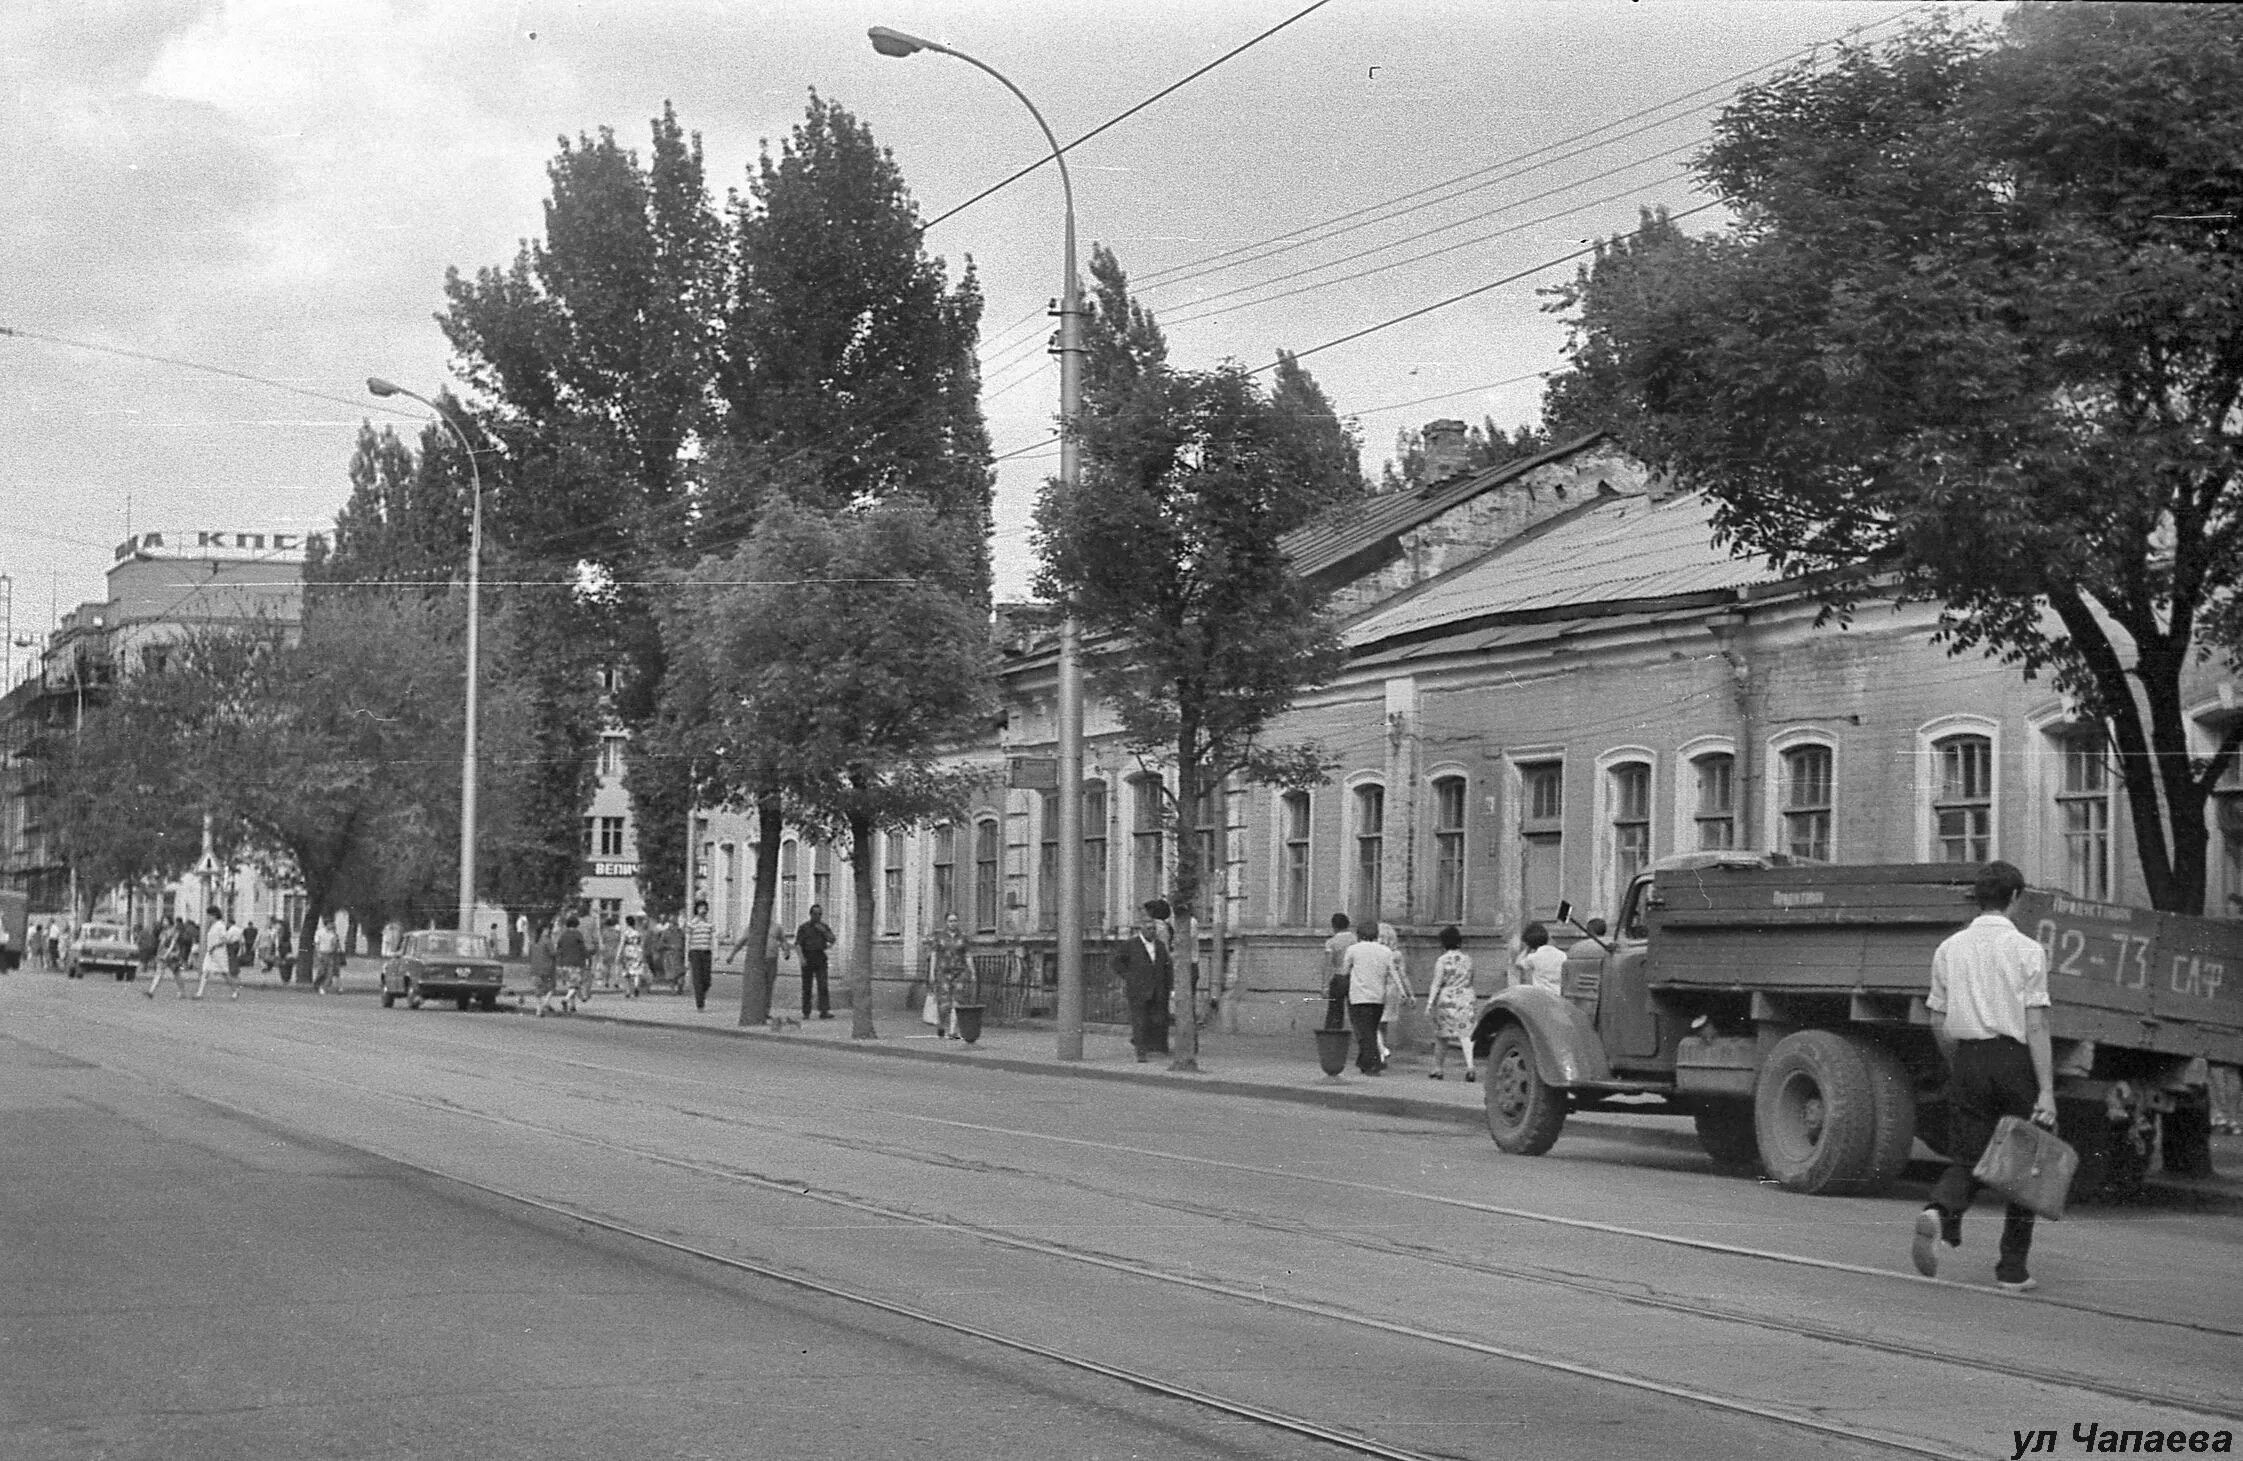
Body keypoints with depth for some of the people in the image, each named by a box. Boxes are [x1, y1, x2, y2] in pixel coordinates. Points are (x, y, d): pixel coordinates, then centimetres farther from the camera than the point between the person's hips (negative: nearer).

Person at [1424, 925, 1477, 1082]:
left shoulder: (1442, 960, -8)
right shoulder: (1467, 959, 7)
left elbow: (1437, 983, -11)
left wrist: (1430, 1002, -10)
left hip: (1447, 1000, -3)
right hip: (1466, 998, 3)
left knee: (1442, 1035, 10)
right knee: (1466, 1034, -4)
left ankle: (1438, 1068, 20)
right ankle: (1469, 1066, -22)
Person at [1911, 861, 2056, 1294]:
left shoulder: (1949, 949, 7)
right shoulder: (2027, 951, -6)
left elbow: (1938, 1023, 10)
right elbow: (2036, 1025, -11)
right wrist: (2046, 1090, -13)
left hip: (1968, 1060, 3)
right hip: (2015, 1058, -3)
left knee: (1966, 1157, 7)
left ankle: (1940, 1214, -26)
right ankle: (2012, 1270, 10)